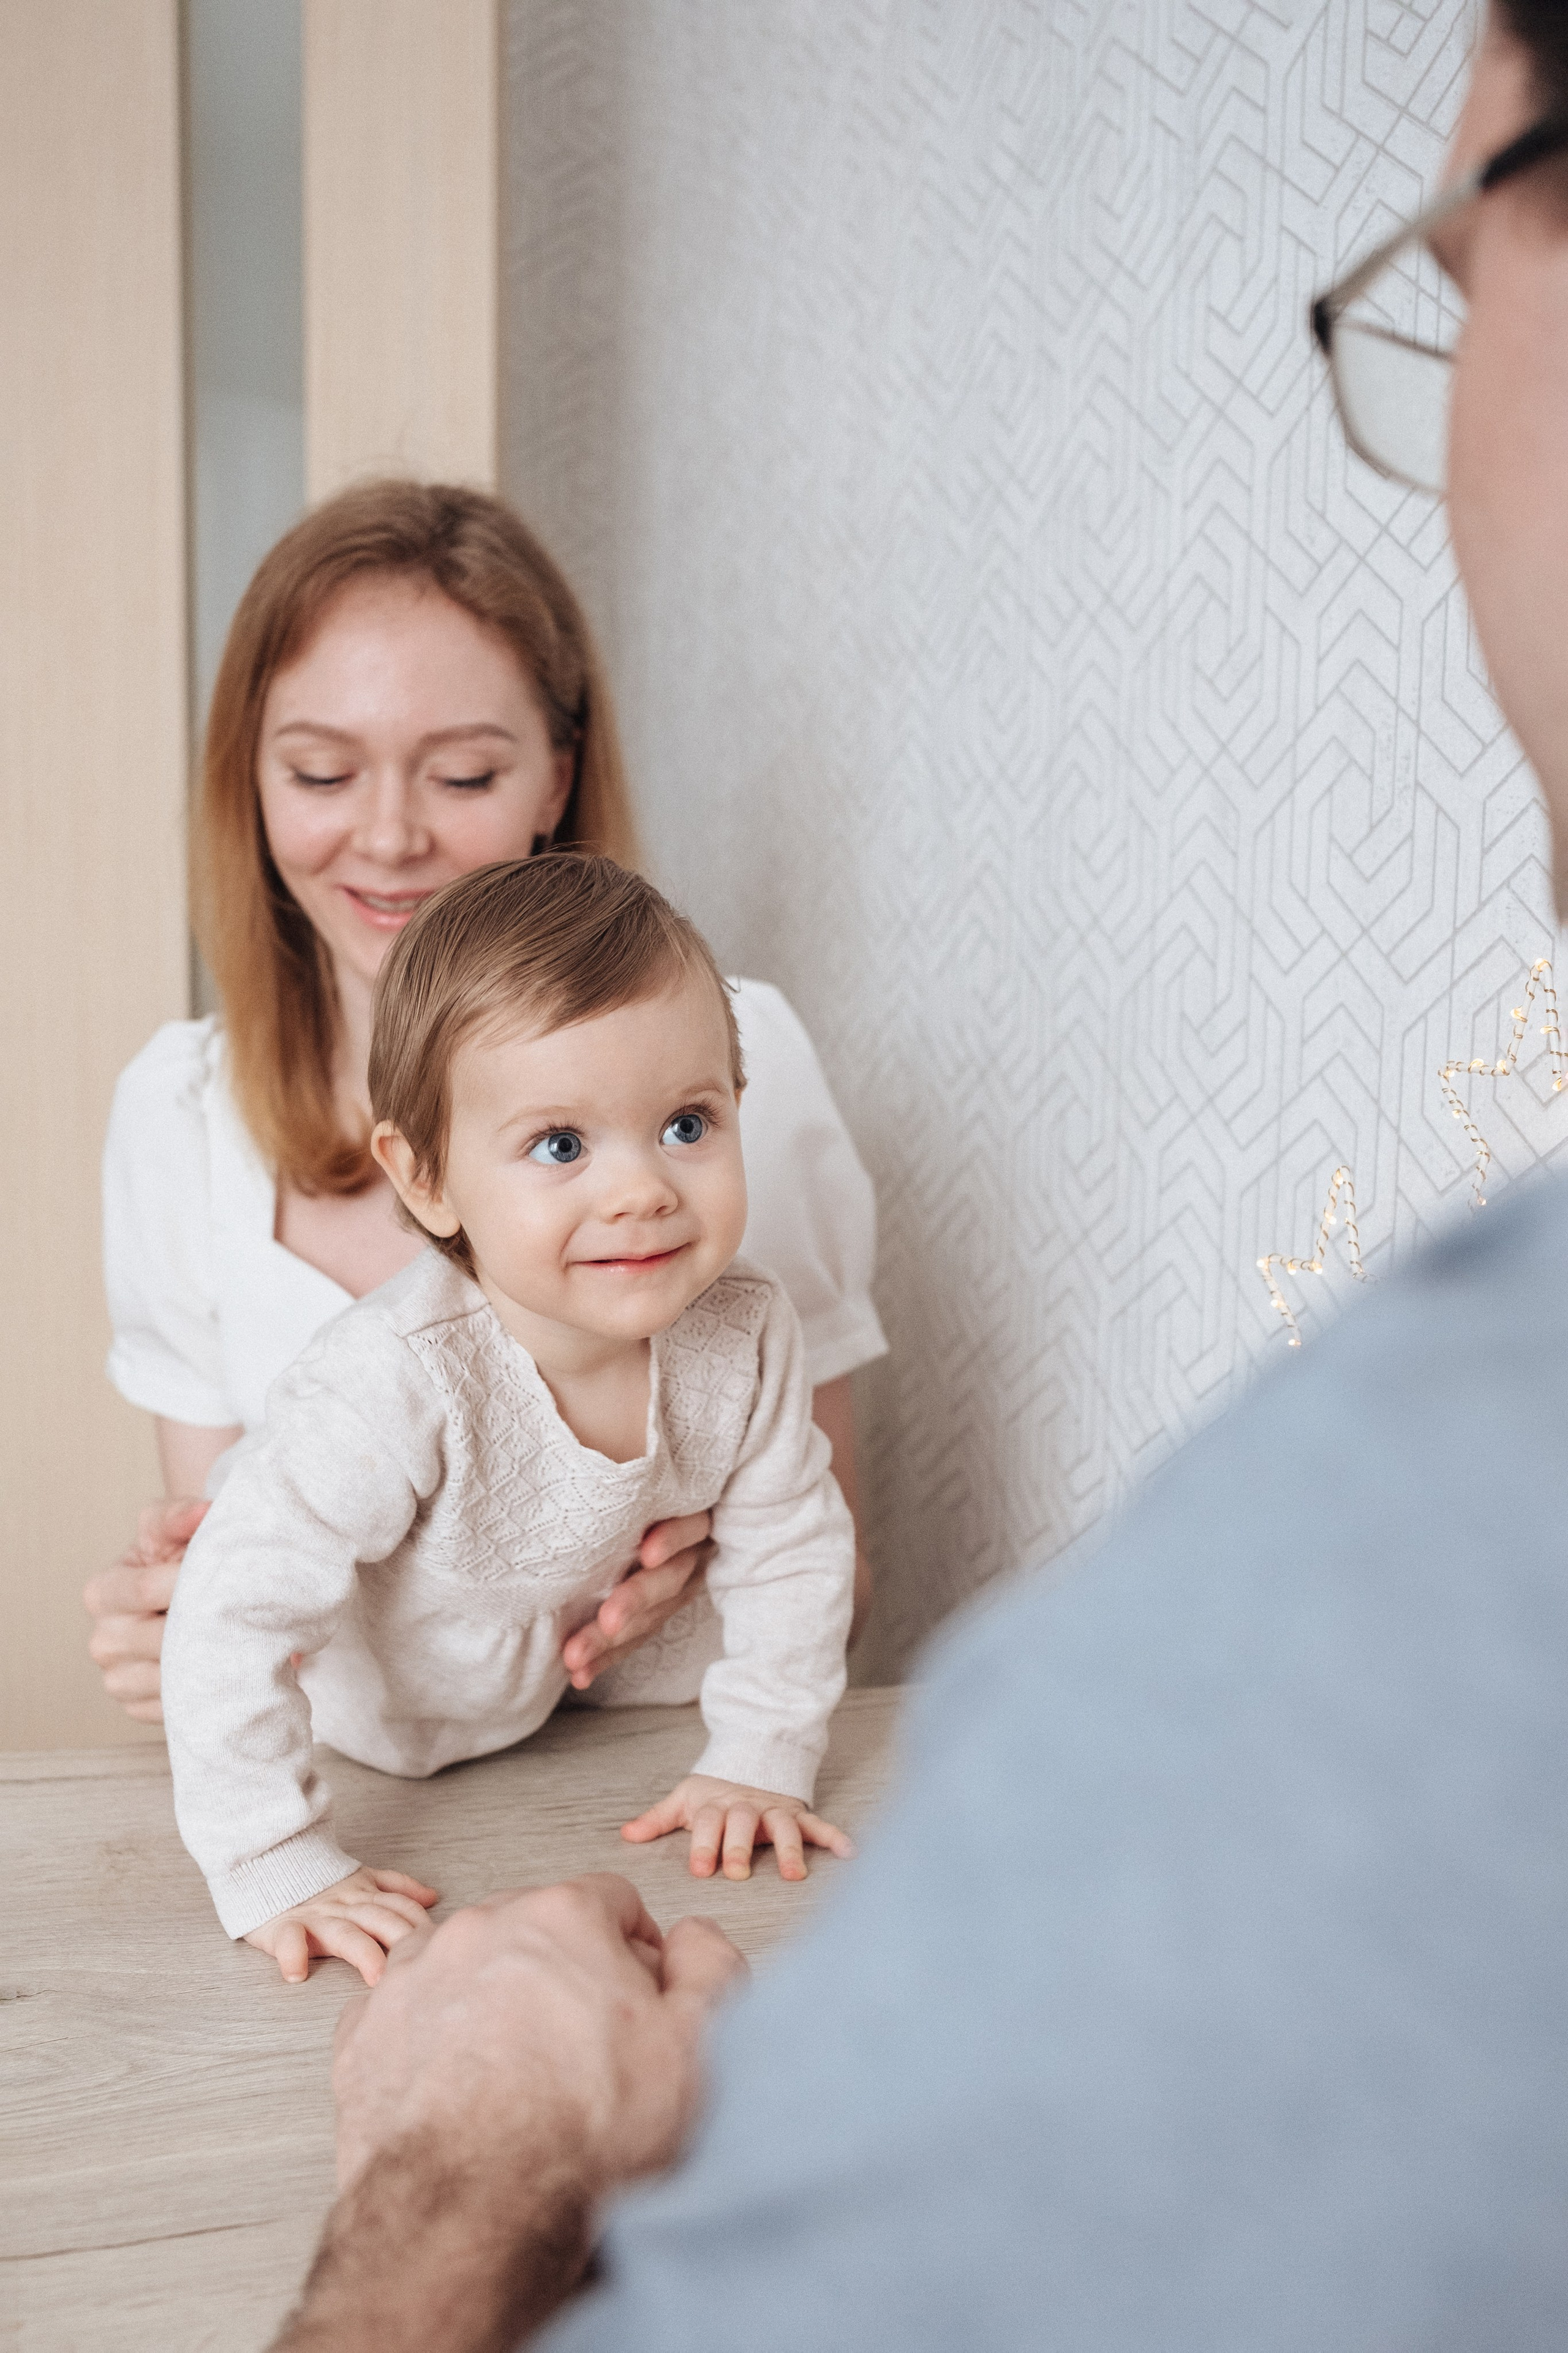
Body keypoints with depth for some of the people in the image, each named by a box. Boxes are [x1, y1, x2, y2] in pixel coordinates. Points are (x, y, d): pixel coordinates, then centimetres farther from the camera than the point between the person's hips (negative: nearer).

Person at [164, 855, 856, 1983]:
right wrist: (281, 1871, -38)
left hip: (598, 1647, 4)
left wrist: (761, 1760, -12)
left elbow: (792, 1549, -11)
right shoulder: (398, 1382, -44)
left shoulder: (747, 1333, -27)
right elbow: (235, 1611, -40)